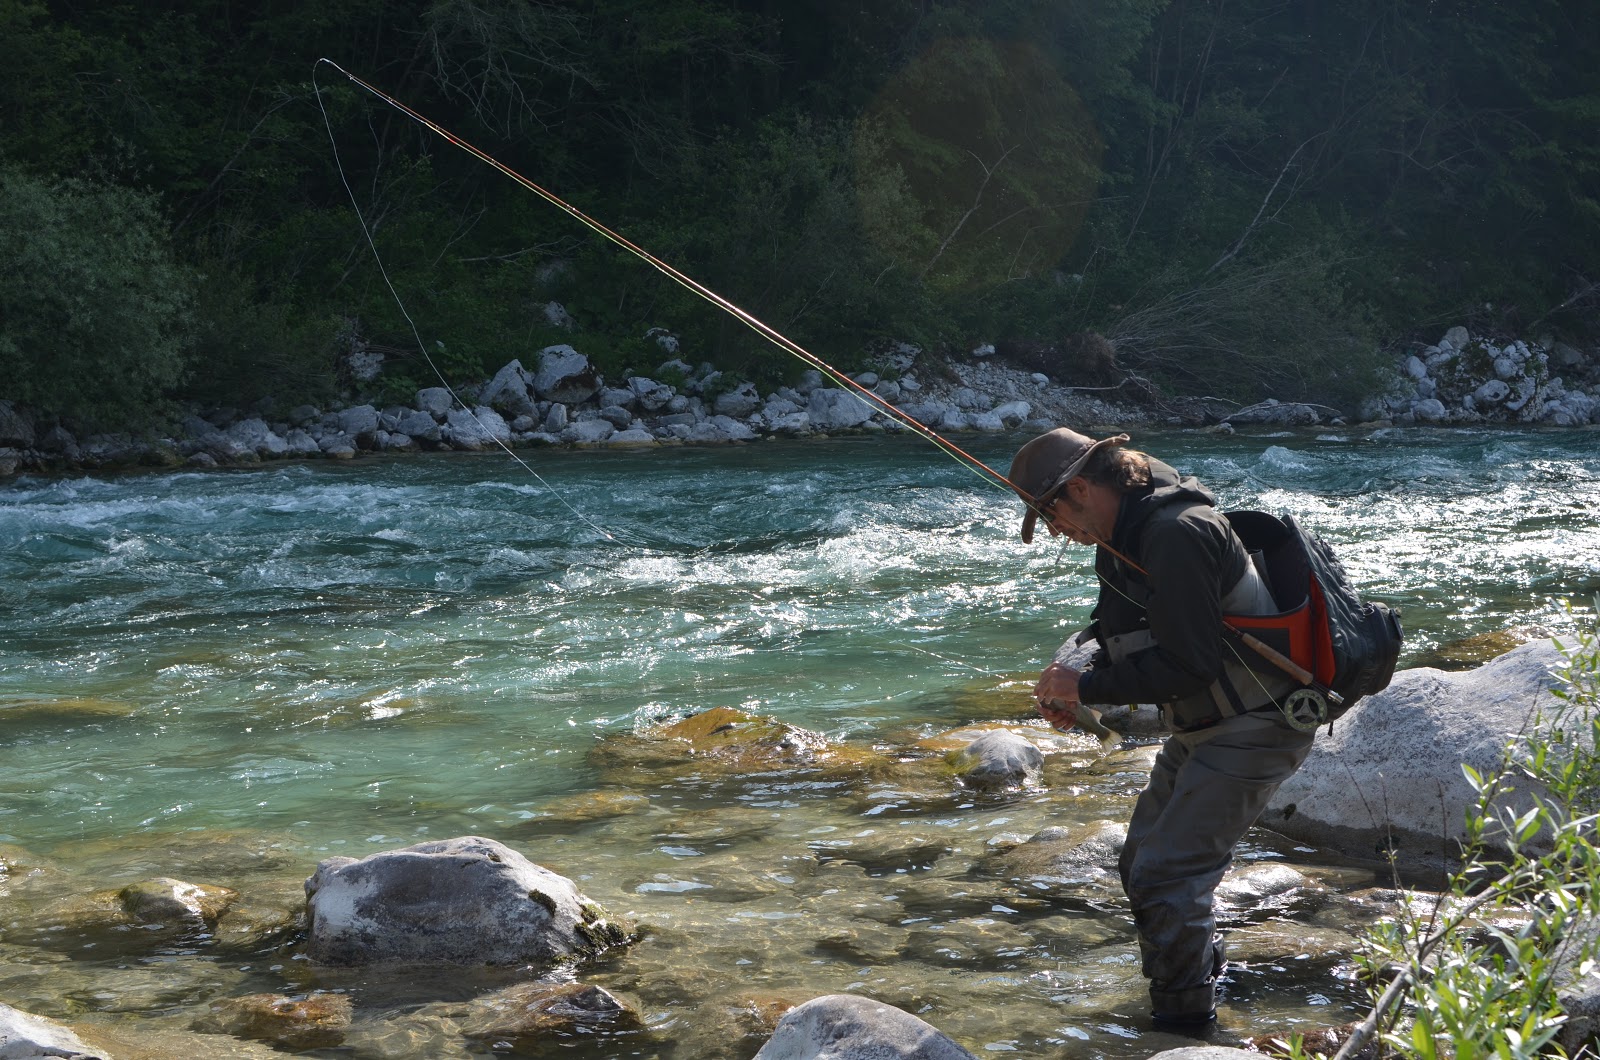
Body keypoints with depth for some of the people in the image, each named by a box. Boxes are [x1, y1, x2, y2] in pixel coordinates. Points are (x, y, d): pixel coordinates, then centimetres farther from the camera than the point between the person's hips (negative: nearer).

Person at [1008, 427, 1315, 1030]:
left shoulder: (1178, 534, -26)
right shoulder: (1126, 535, 7)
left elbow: (1188, 663, -28)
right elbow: (1130, 639, 17)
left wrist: (1086, 688, -20)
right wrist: (1071, 688, -2)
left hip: (1252, 731, -11)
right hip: (1202, 729, 11)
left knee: (1167, 875, -13)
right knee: (1142, 863, 17)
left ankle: (1186, 1020, 1)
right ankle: (1202, 972, 37)